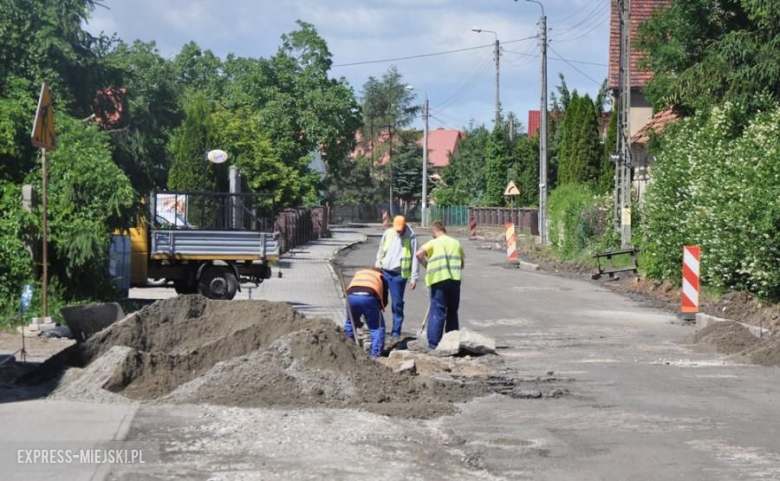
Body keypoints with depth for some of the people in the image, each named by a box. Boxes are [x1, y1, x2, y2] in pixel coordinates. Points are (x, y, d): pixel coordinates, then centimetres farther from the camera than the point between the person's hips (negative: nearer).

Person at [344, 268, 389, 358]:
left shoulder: (358, 273, 39)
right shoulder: (381, 277, 32)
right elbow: (384, 300, 26)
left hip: (351, 296, 3)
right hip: (369, 297, -2)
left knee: (350, 324, 27)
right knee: (377, 327, 14)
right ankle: (375, 353, 8)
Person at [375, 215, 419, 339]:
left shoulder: (411, 237, -7)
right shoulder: (387, 234, 4)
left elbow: (415, 258, -6)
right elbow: (380, 252, 13)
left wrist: (413, 277, -9)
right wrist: (377, 268, 10)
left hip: (399, 274, -4)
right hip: (384, 272, 4)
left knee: (397, 303, 0)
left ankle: (396, 331, 6)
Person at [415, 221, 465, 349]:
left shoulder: (434, 243, -1)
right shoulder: (456, 243, 13)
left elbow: (418, 254, -14)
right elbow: (462, 263, 18)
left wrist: (427, 266, 0)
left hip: (439, 279, -4)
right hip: (455, 280, 4)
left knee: (437, 313, -2)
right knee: (452, 312, 16)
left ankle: (433, 344, -6)